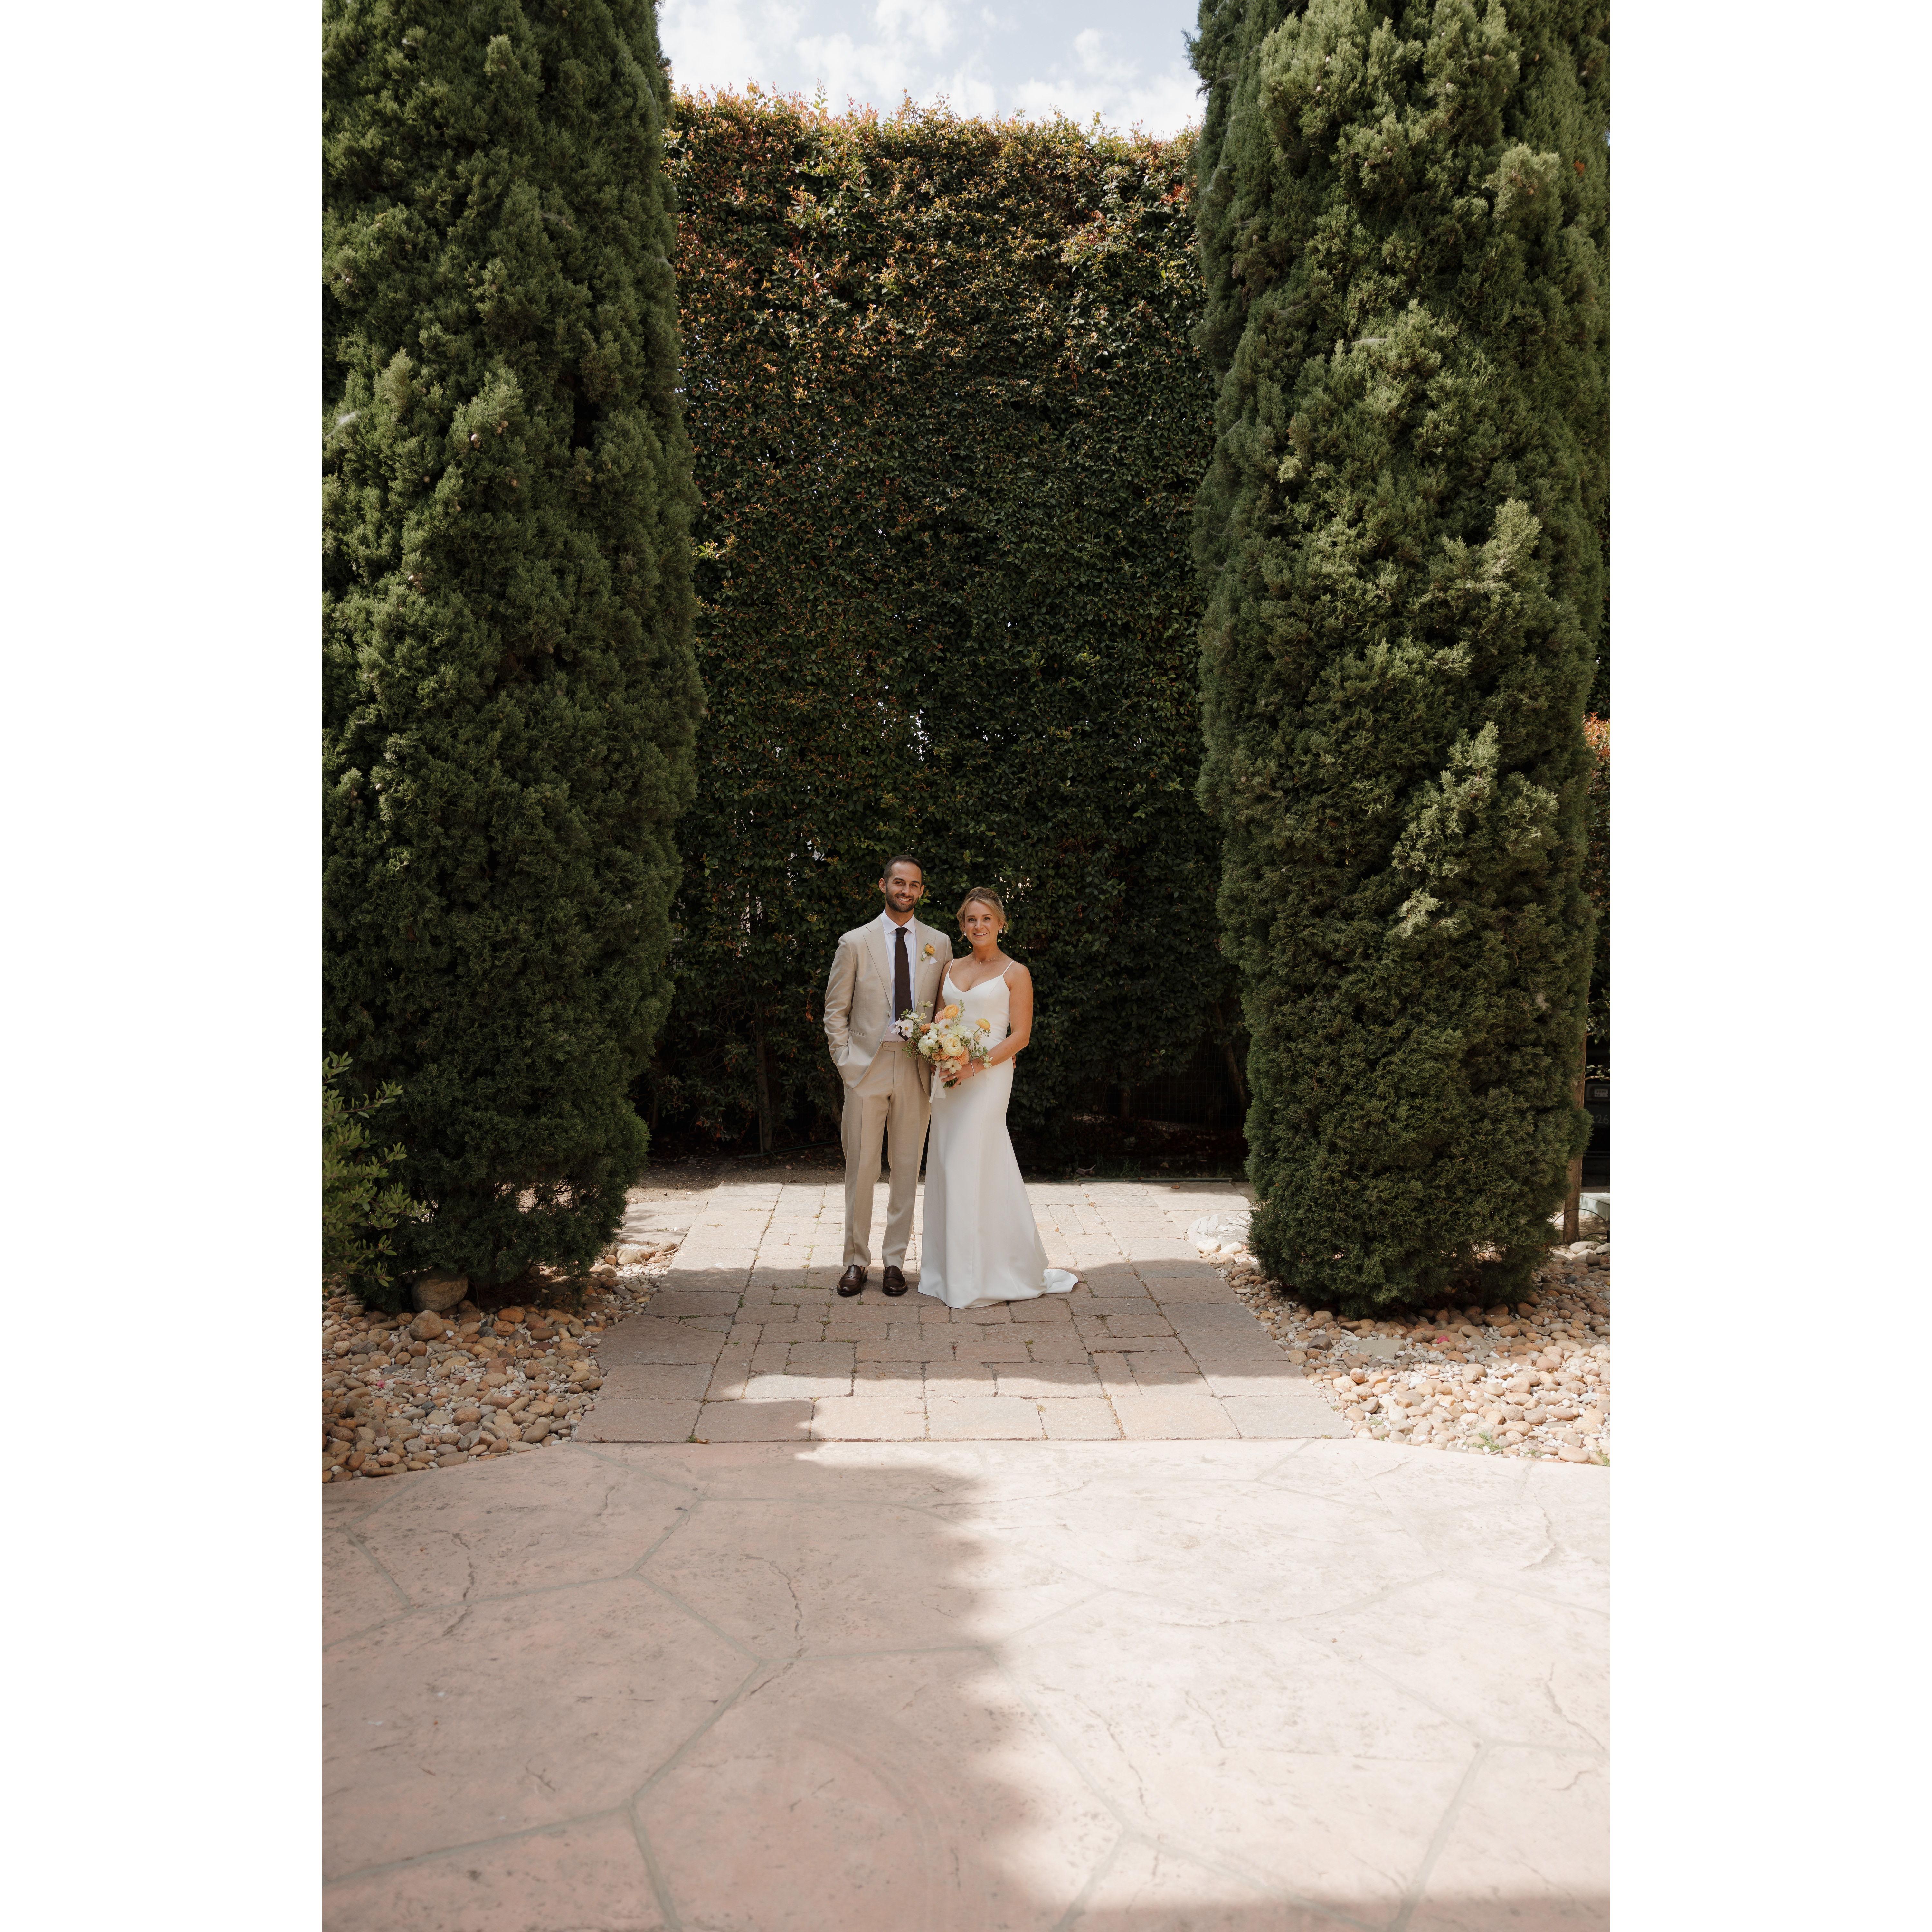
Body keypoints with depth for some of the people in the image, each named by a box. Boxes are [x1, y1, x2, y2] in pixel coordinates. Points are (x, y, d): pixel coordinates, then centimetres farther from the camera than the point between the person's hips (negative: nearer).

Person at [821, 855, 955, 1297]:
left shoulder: (939, 944, 9)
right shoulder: (854, 942, 3)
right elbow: (835, 1010, 4)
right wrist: (846, 1062, -4)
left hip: (917, 1069, 2)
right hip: (867, 1066, -2)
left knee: (907, 1168, 7)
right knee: (861, 1169, 1)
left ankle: (895, 1260, 18)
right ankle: (856, 1261, 13)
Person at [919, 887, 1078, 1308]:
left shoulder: (1015, 973, -1)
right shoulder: (951, 968, 15)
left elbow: (1020, 1036, -6)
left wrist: (976, 1066, -17)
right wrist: (940, 1059, -3)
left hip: (988, 1077, -6)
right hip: (949, 1078, 6)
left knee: (973, 1166, -8)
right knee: (947, 1166, 5)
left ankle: (984, 1275, 3)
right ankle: (953, 1270, 15)